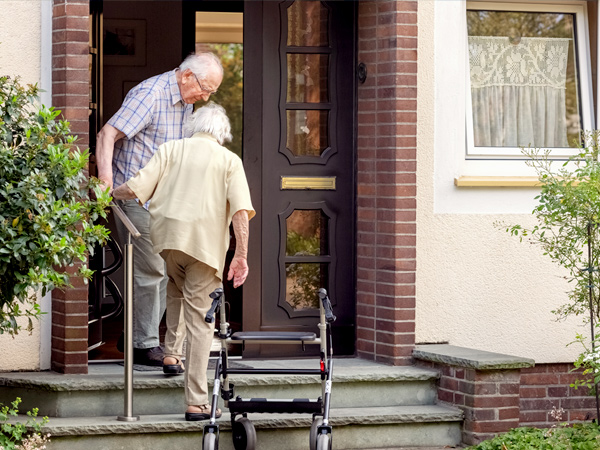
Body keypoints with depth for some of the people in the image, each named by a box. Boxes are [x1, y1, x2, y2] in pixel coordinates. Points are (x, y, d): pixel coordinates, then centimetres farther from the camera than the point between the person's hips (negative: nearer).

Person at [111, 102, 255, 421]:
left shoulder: (171, 149, 12)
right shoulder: (229, 160, 11)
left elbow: (136, 188, 2)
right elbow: (241, 211, -3)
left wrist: (108, 192, 21)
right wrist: (241, 255, -4)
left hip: (166, 237, 2)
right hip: (206, 244, -2)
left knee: (174, 290, 34)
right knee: (199, 319, 0)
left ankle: (171, 350, 21)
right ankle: (197, 401, -4)